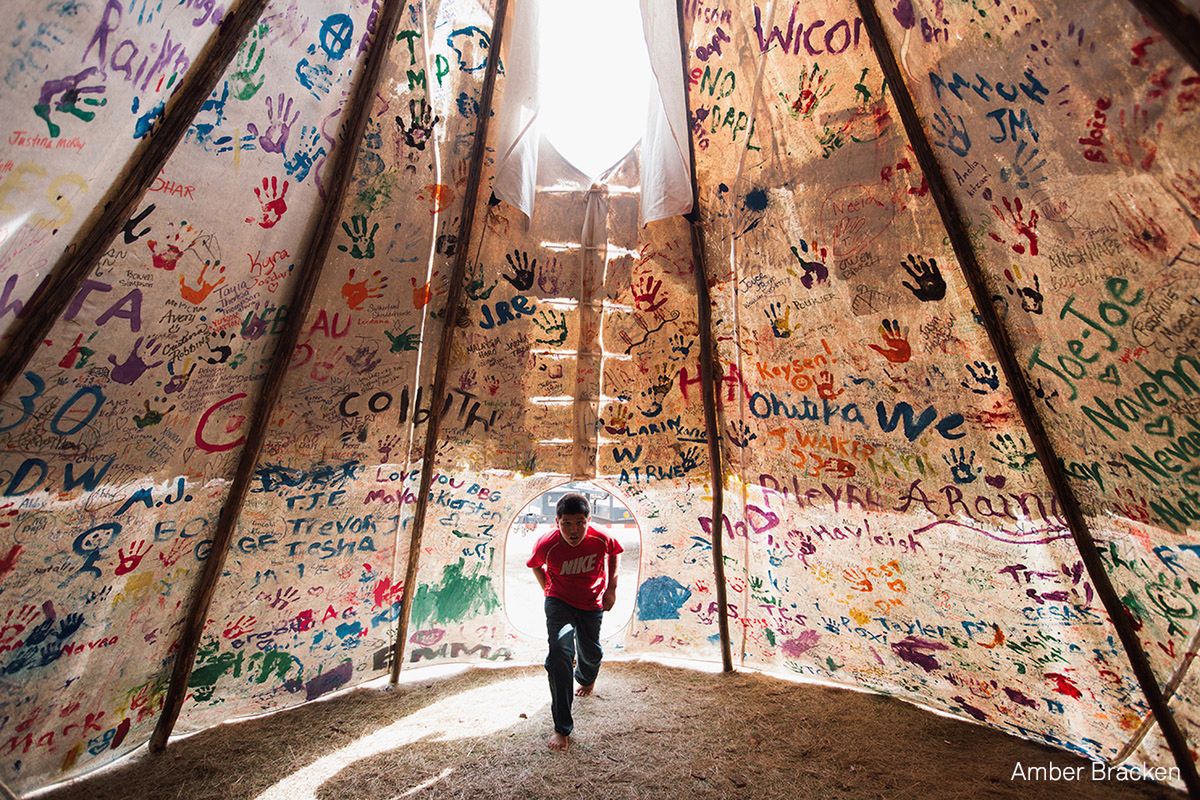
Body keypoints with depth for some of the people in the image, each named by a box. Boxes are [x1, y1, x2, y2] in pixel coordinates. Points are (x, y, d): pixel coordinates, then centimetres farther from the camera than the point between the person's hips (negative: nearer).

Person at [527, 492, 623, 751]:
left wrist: (611, 588, -3)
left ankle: (586, 678, 58)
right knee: (559, 652, -20)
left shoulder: (602, 540, -28)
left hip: (592, 604, 2)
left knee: (591, 653, 20)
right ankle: (562, 728, -1)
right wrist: (548, 590, -4)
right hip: (559, 602, -2)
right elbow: (535, 566, -4)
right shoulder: (546, 545, -29)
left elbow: (613, 555, -3)